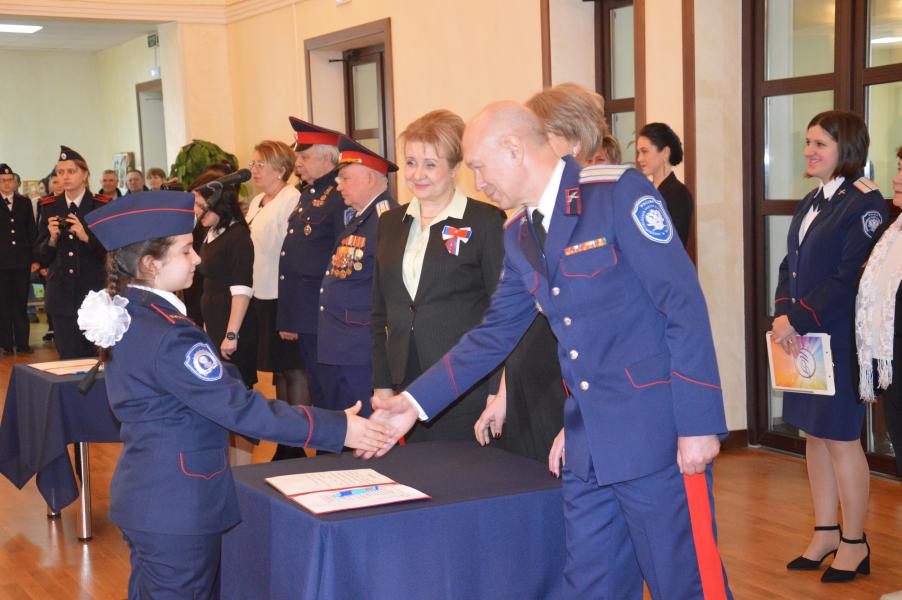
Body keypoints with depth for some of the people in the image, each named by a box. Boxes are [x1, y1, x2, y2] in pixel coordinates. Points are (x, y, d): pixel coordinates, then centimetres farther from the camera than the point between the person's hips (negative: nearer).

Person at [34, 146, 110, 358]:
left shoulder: (102, 205, -1)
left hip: (95, 293, -3)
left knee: (97, 357, 0)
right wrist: (52, 239, -11)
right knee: (68, 359, 4)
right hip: (62, 297, 3)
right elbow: (41, 257, 9)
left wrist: (86, 237, -19)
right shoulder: (49, 207, 8)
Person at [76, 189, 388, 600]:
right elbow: (237, 407, -27)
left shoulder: (124, 316, 5)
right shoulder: (168, 335, -25)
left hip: (145, 500, 10)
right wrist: (336, 428, -24)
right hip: (179, 509, -10)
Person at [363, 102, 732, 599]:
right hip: (587, 443, 7)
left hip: (654, 431, -7)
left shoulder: (619, 192, -11)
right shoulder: (518, 236, 12)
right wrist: (414, 402, 11)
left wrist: (699, 423, -18)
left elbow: (684, 305, -14)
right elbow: (494, 334, 18)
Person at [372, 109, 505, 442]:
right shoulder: (390, 223, 11)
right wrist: (382, 385, 9)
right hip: (410, 388, 5)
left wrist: (498, 395, -11)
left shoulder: (486, 221, -5)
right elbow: (381, 313, 15)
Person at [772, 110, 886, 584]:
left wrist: (799, 320, -19)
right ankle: (826, 532, 26)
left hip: (840, 340, -8)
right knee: (814, 435, 14)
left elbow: (851, 278, -20)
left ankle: (854, 543, 15)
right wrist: (783, 315, -3)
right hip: (802, 340, 8)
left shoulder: (863, 203, -13)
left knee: (840, 438, 1)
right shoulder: (812, 202, 13)